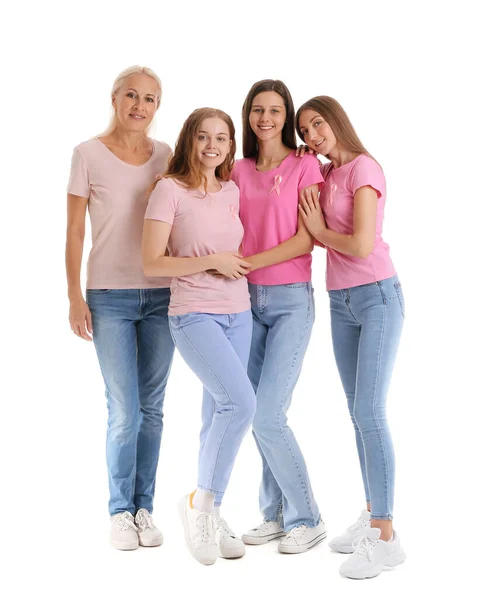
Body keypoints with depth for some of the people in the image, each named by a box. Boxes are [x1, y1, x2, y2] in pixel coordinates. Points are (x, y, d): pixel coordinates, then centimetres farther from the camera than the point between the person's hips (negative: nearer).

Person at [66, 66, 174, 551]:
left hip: (160, 295, 3)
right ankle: (120, 511, 13)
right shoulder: (88, 154, -1)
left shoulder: (167, 157, 7)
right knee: (124, 411, -4)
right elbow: (74, 232, 0)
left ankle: (143, 508, 19)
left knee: (151, 408, 7)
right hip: (109, 297, -3)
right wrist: (75, 297, -5)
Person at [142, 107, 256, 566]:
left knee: (219, 415, 8)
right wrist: (211, 262, -13)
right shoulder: (170, 190, -6)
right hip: (195, 316, -6)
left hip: (238, 314, 6)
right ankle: (200, 502, -3)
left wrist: (237, 264, 10)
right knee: (240, 402, -21)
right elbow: (152, 263, -11)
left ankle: (211, 516, 19)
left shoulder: (232, 191, 11)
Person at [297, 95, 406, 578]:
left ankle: (385, 536, -8)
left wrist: (320, 230, -3)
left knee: (370, 413, -13)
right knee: (358, 414, 8)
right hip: (340, 302, 8)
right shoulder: (324, 176, 13)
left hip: (377, 297, -8)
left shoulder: (363, 167, -10)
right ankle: (372, 515, 17)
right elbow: (320, 238, 7)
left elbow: (360, 245, -18)